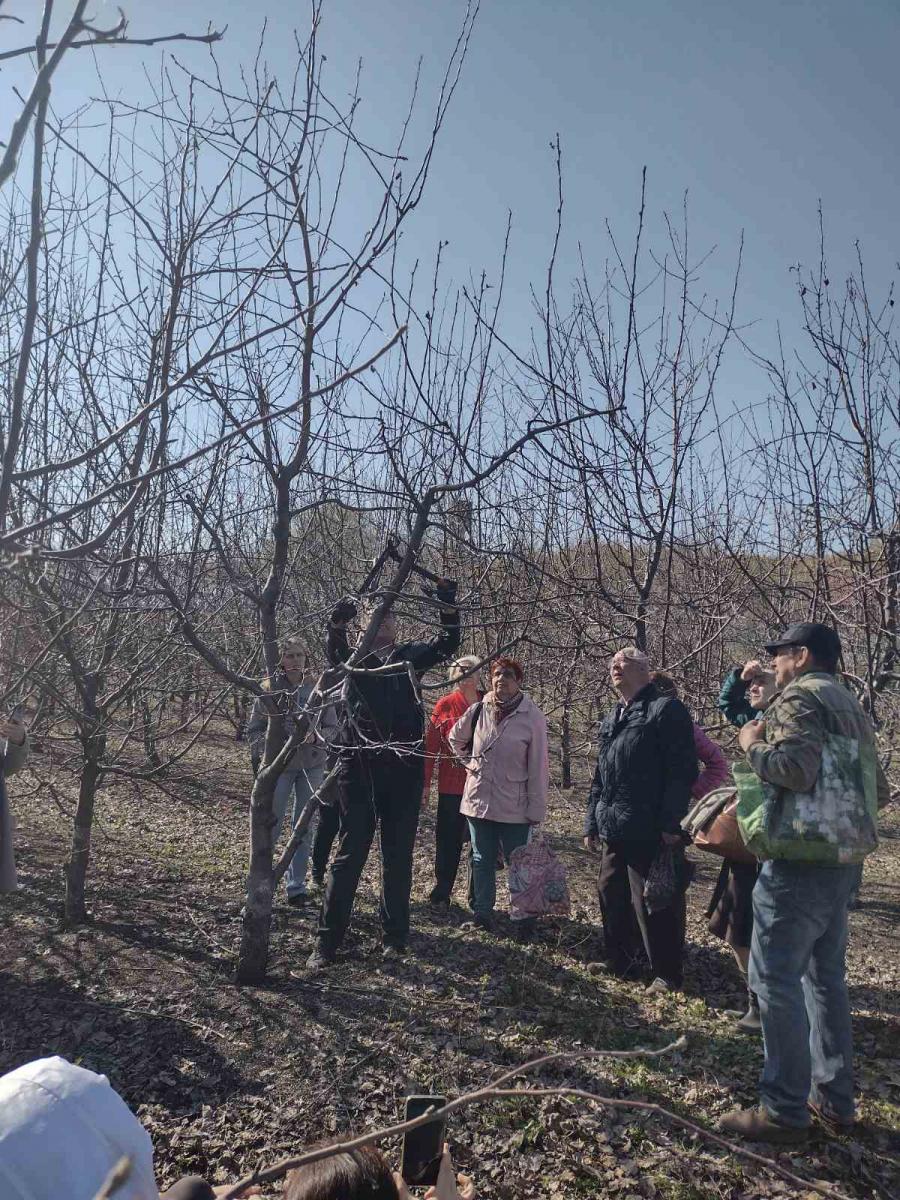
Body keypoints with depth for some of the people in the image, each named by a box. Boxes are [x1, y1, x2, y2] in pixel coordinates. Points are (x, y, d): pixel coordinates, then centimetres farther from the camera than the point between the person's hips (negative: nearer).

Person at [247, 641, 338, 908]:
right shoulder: (269, 690, -6)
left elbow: (332, 728, 3)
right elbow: (254, 730, -1)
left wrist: (315, 735, -16)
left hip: (312, 766, 2)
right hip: (278, 766, -2)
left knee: (304, 828, 9)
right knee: (270, 825, 2)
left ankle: (296, 886, 22)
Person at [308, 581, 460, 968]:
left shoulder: (410, 655, 12)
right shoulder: (354, 655, 8)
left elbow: (448, 645, 1)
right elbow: (333, 651, -12)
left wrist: (448, 607, -14)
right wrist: (337, 623, -32)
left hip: (403, 765, 1)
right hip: (359, 765, -1)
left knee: (398, 855, 10)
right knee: (349, 853, 4)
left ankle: (395, 937, 22)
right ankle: (327, 941, 12)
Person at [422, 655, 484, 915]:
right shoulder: (445, 705, -2)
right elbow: (430, 746, -2)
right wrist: (425, 784, -5)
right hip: (452, 787, -2)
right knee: (448, 843, 6)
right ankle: (440, 897, 19)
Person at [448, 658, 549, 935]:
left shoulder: (533, 717, -11)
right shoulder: (479, 710, -1)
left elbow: (538, 767, -9)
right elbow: (455, 739, 19)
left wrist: (536, 808, -9)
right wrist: (470, 762, 9)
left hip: (514, 806, -3)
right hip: (478, 800, 4)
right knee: (482, 860, 15)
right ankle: (482, 910, 29)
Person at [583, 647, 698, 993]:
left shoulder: (666, 709, -7)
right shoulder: (612, 720, 18)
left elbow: (681, 770, -14)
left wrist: (671, 823, -20)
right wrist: (593, 823, 19)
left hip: (650, 831, -8)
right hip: (614, 830, 8)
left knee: (654, 903, 0)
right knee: (611, 896, 16)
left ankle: (667, 974, 15)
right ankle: (620, 961, 32)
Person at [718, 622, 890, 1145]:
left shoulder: (800, 697, -13)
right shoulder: (853, 707, 16)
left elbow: (796, 769, -28)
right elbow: (878, 789, 19)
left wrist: (753, 745, -12)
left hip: (798, 861, -10)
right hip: (842, 861, 10)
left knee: (776, 979, -2)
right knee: (826, 976, 18)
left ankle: (785, 1112, 5)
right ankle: (835, 1098, 27)